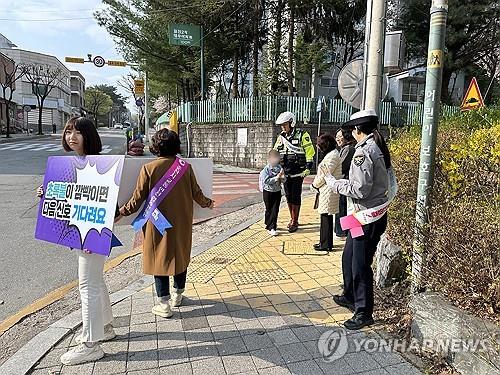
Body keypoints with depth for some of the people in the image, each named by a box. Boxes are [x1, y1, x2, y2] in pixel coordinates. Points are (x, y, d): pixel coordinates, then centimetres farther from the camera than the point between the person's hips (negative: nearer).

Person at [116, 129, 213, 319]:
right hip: (182, 223, 3)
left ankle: (164, 304, 13)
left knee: (159, 258, 8)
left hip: (158, 223, -3)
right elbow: (196, 193, 2)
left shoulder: (149, 168, -11)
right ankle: (178, 294, 33)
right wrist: (208, 203, 22)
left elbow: (138, 197, -8)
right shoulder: (185, 167, -5)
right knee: (180, 255, 18)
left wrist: (121, 213, 6)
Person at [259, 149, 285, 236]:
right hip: (268, 192, -3)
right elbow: (266, 181, -24)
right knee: (269, 210, 8)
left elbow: (283, 180, 4)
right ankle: (270, 226, 21)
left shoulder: (279, 168, 0)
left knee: (275, 210, 2)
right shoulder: (266, 169, -13)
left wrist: (282, 177, -19)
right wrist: (276, 177, -26)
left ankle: (272, 227, 12)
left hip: (277, 191, 3)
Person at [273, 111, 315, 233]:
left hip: (298, 172, -6)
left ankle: (294, 222, 7)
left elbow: (310, 152, -7)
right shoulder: (281, 137, 10)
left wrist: (308, 168, -12)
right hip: (286, 172, 6)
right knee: (288, 196, 12)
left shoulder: (302, 135, -6)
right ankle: (293, 219, 26)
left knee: (295, 197, -2)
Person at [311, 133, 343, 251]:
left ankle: (326, 245, 7)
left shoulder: (332, 156, -17)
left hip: (328, 191, -10)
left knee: (326, 217, -2)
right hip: (326, 190, 10)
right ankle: (325, 242, 24)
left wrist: (314, 185, -5)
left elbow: (325, 175, -18)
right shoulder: (331, 154, 16)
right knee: (326, 217, 15)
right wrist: (316, 184, 10)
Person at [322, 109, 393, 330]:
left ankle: (364, 312, 19)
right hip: (375, 213, 10)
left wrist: (332, 182, -14)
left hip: (367, 218, -10)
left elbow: (359, 189, -24)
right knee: (348, 257, 22)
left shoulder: (364, 151, -20)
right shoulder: (379, 148, 10)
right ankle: (350, 297, 40)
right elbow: (389, 182, 14)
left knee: (360, 265, 3)